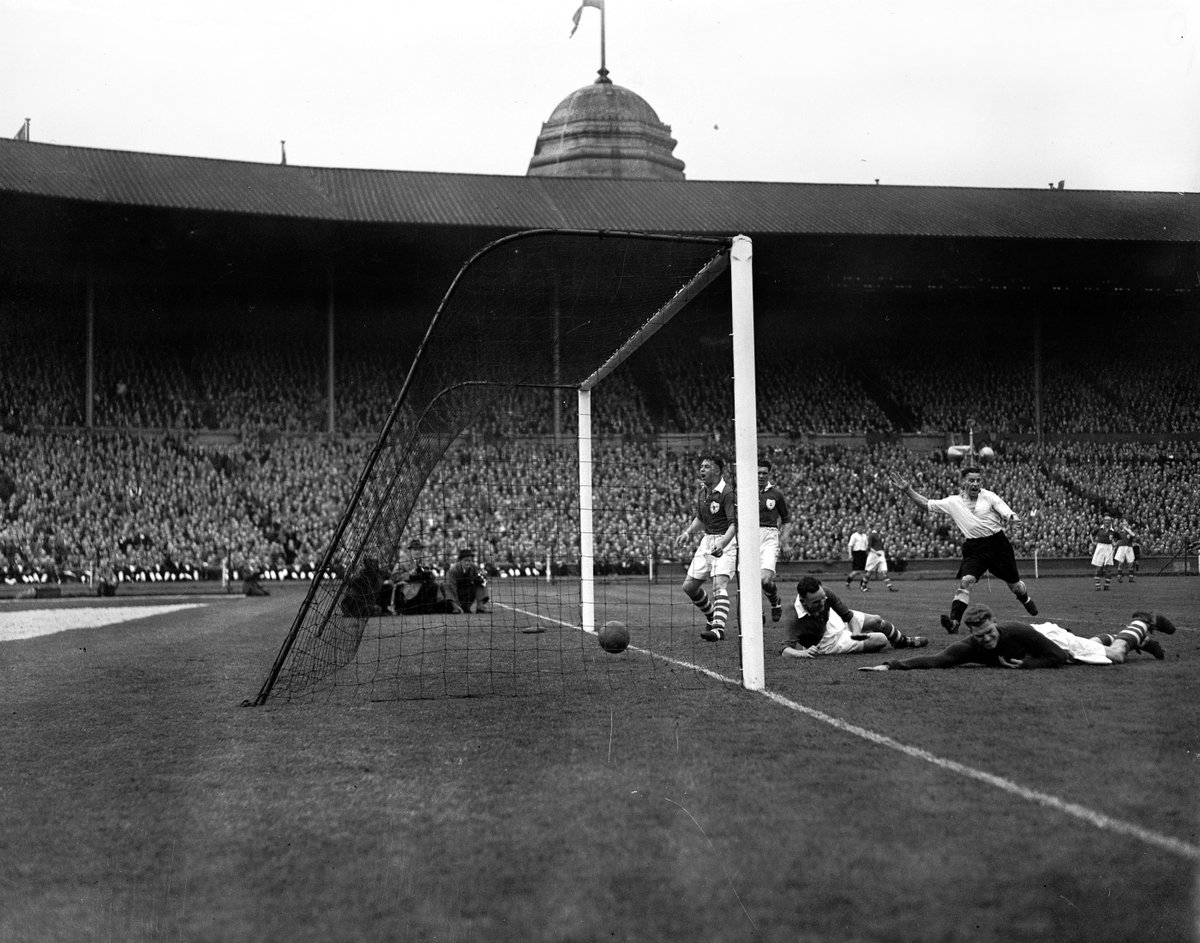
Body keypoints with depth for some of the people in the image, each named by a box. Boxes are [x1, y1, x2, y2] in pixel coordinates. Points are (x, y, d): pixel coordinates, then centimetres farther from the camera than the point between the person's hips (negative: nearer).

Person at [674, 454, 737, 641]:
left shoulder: (727, 492, -17)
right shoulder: (703, 493, 9)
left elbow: (734, 523, -24)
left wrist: (722, 544, -39)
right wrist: (688, 533, 8)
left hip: (725, 542, -8)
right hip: (707, 540, 8)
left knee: (720, 584, -24)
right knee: (689, 586, 8)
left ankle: (718, 628, -33)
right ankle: (713, 617, 28)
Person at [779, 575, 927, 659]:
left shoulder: (824, 593, -28)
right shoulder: (793, 619, -41)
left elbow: (848, 615, -15)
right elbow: (785, 650, -45)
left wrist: (855, 632, -28)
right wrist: (803, 653, -62)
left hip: (836, 620, 5)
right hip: (830, 643, -5)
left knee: (878, 621, 17)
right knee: (881, 640, -7)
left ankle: (903, 641, 52)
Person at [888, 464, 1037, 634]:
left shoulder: (989, 496, -2)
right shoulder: (953, 502, 1)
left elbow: (1007, 514, -8)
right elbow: (925, 503, 3)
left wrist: (1012, 518, -32)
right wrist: (907, 490, -7)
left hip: (997, 543, 0)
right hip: (974, 548, 0)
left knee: (1013, 581, 14)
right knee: (965, 581, -22)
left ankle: (1025, 599, 50)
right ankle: (954, 621, -28)